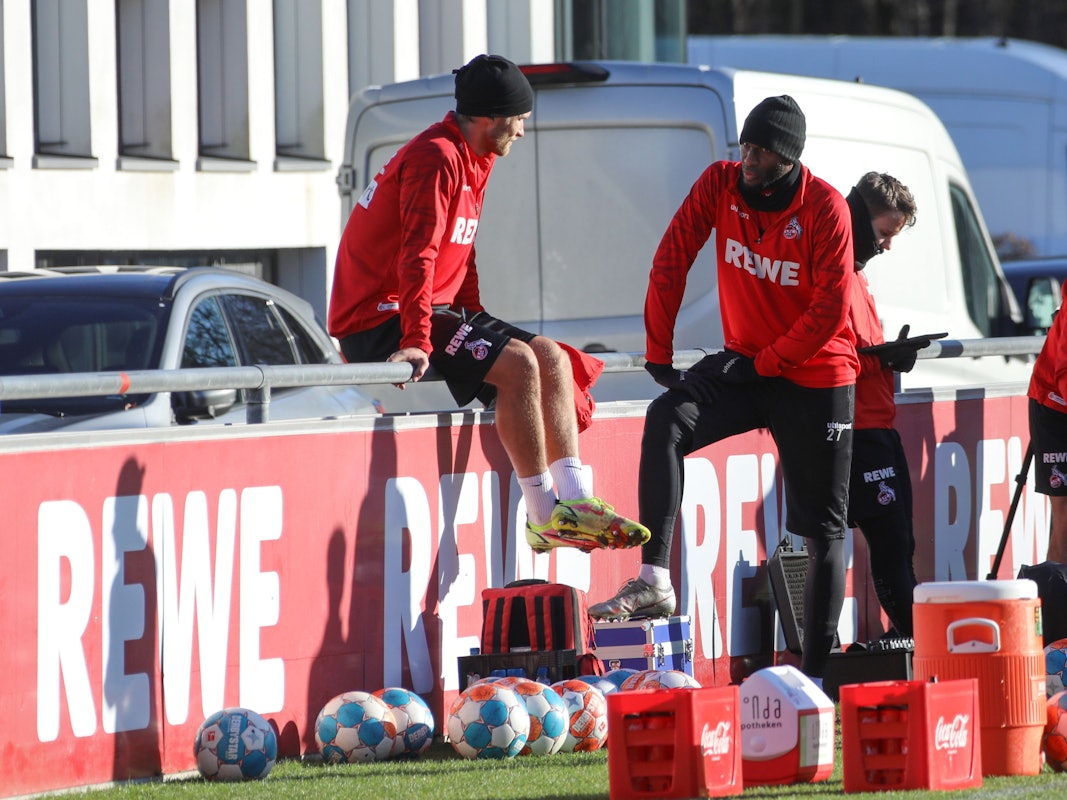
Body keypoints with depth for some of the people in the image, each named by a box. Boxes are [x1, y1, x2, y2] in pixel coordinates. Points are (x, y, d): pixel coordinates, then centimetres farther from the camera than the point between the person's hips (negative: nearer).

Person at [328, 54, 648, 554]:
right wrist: (417, 343, -32)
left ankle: (574, 500, -6)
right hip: (381, 324, -10)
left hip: (437, 312, 10)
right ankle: (543, 517, -20)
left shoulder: (475, 163, 17)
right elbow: (418, 257, -25)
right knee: (518, 363, -24)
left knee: (551, 358, 2)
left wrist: (474, 325, 13)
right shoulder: (435, 158, -16)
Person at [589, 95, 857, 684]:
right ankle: (654, 581, -33)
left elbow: (830, 311, -17)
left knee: (824, 528, 1)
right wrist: (657, 353, -8)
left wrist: (764, 366, -17)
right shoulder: (721, 183, -6)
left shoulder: (824, 208, -16)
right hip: (744, 361, 3)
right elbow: (672, 260, -4)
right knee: (666, 420, -27)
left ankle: (815, 670, 6)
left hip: (815, 376, -3)